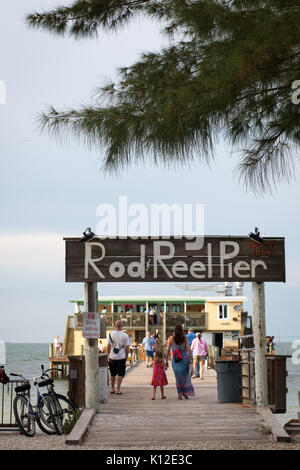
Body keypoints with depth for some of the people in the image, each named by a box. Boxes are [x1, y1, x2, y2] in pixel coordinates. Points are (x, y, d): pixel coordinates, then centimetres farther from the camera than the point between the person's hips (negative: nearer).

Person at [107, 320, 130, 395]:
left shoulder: (111, 335, -3)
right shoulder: (125, 335, -7)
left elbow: (108, 346, 2)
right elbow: (127, 348, -5)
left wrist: (108, 355, 14)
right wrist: (126, 357, 7)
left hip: (112, 357, 2)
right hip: (121, 357, -2)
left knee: (112, 374, 15)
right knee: (120, 374, 5)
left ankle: (112, 389, 21)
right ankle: (118, 389, 1)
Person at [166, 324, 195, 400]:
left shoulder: (171, 339, -1)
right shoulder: (185, 338, -1)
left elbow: (168, 350, -3)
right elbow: (189, 349, -7)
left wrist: (166, 360, 2)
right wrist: (191, 359, -4)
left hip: (175, 360, 0)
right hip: (185, 359, 0)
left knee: (178, 377, 8)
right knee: (185, 376, 14)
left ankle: (180, 395, 5)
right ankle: (187, 392, 5)